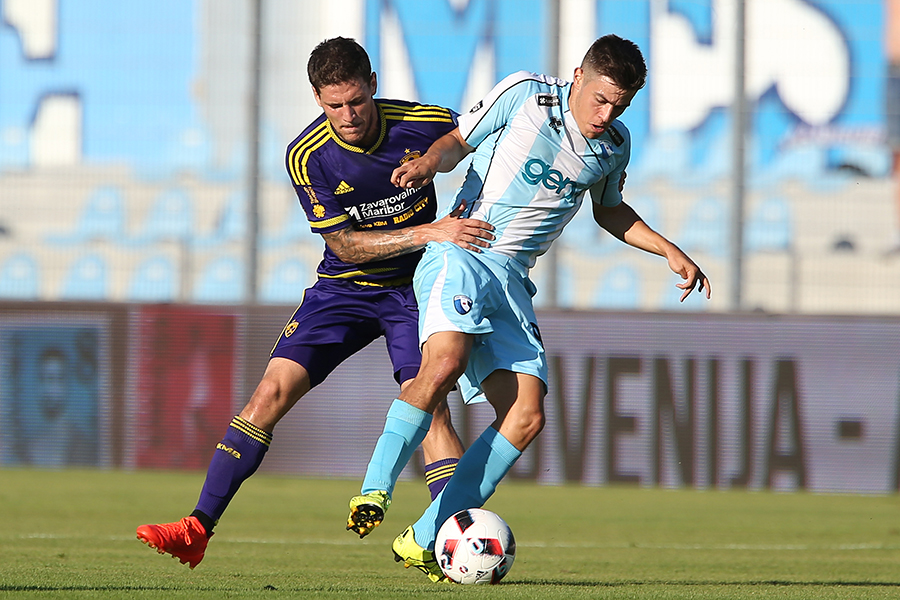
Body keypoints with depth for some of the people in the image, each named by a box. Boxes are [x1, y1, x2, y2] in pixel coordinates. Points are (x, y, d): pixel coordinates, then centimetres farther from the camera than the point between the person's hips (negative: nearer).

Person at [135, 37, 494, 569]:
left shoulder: (423, 124, -16)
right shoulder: (307, 156, -16)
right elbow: (345, 245, -16)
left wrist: (469, 209, -5)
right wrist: (427, 232, -27)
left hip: (413, 286, -1)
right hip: (342, 287, 1)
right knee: (273, 390, -11)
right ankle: (198, 530, -10)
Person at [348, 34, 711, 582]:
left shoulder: (615, 145, 11)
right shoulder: (524, 95, -4)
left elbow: (609, 211, 29)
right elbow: (460, 141, 5)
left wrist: (670, 251, 21)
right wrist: (431, 161, -17)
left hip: (512, 280, 6)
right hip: (459, 253, -6)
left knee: (526, 417, -9)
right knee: (446, 361, -34)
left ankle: (424, 540, -5)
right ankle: (374, 490, -28)